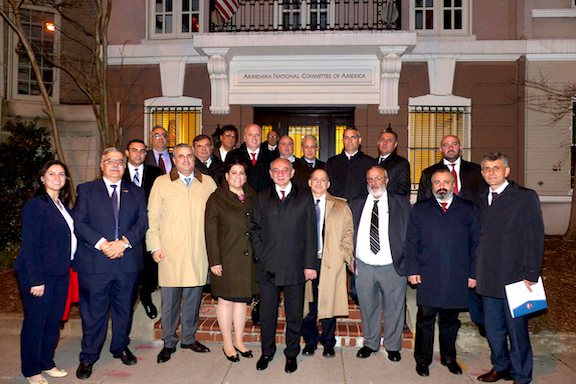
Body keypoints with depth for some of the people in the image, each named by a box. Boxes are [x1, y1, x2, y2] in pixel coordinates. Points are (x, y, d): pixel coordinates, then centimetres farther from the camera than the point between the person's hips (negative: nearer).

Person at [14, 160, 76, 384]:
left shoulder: (63, 206, 12)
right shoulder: (35, 205, -10)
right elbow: (29, 245, -14)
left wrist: (67, 266, 4)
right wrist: (36, 280, -17)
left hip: (60, 273, 7)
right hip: (39, 275, -7)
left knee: (54, 320, 14)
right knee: (35, 322, 6)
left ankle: (47, 363, 30)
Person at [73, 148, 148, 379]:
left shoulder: (136, 193, 12)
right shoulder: (86, 190, 7)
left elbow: (142, 222, 1)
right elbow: (79, 222, -3)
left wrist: (124, 242, -15)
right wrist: (102, 244, -16)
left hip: (128, 262, 2)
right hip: (94, 262, -2)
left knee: (124, 308, 14)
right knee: (93, 311, 5)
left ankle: (121, 348, 32)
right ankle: (88, 357, 20)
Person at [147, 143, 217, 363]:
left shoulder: (208, 183, 9)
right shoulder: (161, 183, 6)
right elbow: (152, 217, 5)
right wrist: (155, 246, -3)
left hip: (198, 252, 2)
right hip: (170, 252, -1)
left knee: (193, 296, 10)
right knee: (169, 298, 4)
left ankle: (189, 338, 27)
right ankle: (169, 343, 20)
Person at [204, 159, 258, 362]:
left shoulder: (253, 197, 8)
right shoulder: (217, 199, -4)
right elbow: (210, 232, -7)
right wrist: (214, 261, -12)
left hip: (247, 259, 4)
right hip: (226, 259, -4)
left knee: (242, 299, 12)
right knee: (226, 300, 6)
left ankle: (238, 341, 27)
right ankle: (227, 343, 22)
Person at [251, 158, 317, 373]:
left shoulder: (305, 198, 4)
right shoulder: (262, 198, 9)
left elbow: (311, 233, 1)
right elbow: (255, 229, 11)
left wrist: (310, 264, -3)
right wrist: (260, 254, -2)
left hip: (295, 267, -1)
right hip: (267, 267, 1)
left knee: (295, 314, 10)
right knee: (267, 313, 11)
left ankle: (291, 354, 28)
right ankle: (267, 352, 31)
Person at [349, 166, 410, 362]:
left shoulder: (401, 203, 2)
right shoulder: (356, 204, 8)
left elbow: (409, 233, 2)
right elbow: (351, 233, 11)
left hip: (392, 267, -2)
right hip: (364, 267, 2)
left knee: (394, 309, 9)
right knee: (368, 308, 13)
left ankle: (393, 346, 29)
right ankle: (370, 343, 32)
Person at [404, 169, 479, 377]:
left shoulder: (468, 209, 9)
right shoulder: (419, 209, 8)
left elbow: (475, 243, 8)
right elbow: (411, 242, 5)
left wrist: (473, 273, 3)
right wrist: (412, 270, -3)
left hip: (457, 278, 1)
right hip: (427, 276, -1)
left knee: (450, 319, 13)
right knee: (425, 319, 3)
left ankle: (449, 357, 31)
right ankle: (423, 359, 19)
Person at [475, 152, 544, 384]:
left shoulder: (526, 197, -5)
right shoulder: (482, 200, 11)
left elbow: (535, 239, -9)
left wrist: (530, 275, -14)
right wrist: (476, 272, 7)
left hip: (514, 277, -5)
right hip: (489, 278, 5)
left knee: (516, 328, 5)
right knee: (493, 328, 16)